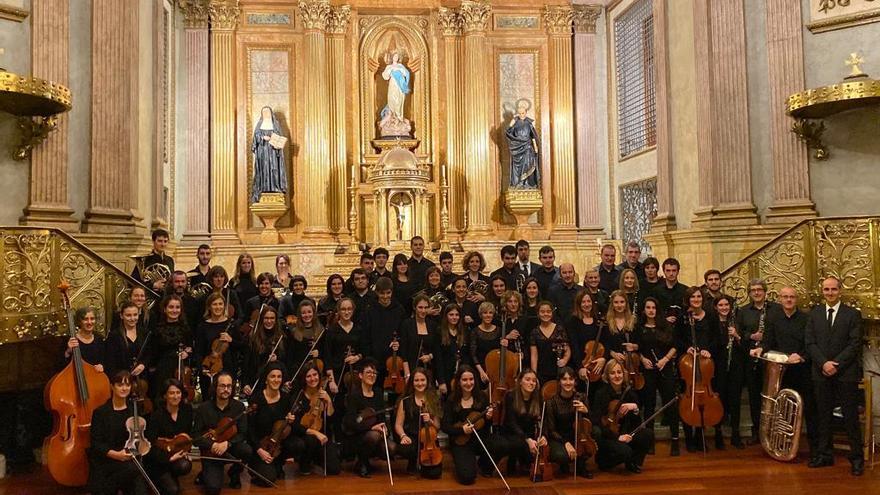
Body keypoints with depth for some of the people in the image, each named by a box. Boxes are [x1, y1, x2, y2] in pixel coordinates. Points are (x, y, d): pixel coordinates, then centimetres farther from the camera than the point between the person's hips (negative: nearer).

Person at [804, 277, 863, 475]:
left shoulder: (853, 314, 1)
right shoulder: (814, 313, 8)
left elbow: (855, 344, -6)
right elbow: (810, 343, 3)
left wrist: (836, 364, -13)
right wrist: (824, 363, -11)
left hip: (846, 373, -3)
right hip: (821, 372, 3)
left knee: (851, 417, 2)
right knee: (824, 415, 8)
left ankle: (857, 458, 11)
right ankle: (825, 455, 17)